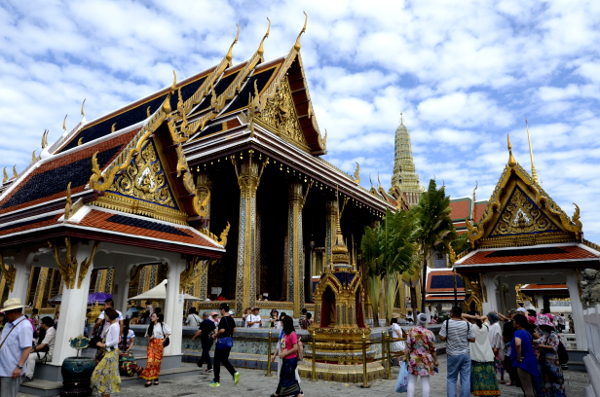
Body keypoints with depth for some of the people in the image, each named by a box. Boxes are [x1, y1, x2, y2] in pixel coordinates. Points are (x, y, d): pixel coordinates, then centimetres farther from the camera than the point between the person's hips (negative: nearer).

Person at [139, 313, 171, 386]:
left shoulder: (162, 324, -2)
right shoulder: (150, 326, 11)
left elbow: (168, 332, 1)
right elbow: (147, 335, 20)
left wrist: (164, 339, -6)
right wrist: (149, 337, -1)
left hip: (159, 344, -3)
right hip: (151, 344, 3)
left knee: (157, 361, 3)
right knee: (150, 361, -9)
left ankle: (156, 378, 18)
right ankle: (149, 380, -6)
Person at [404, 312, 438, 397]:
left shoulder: (411, 331, -8)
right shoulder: (429, 333, -7)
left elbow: (408, 346, -7)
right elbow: (433, 349, -2)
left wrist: (405, 357, 4)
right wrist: (435, 360, 11)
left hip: (413, 360, 0)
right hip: (426, 361, 0)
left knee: (411, 381, 9)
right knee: (425, 382, 7)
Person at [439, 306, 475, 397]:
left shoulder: (446, 323, -9)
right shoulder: (466, 324, -2)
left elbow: (442, 337, -12)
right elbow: (472, 339, -1)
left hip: (453, 355, -2)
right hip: (465, 354, 2)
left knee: (451, 379, 9)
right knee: (466, 379, 8)